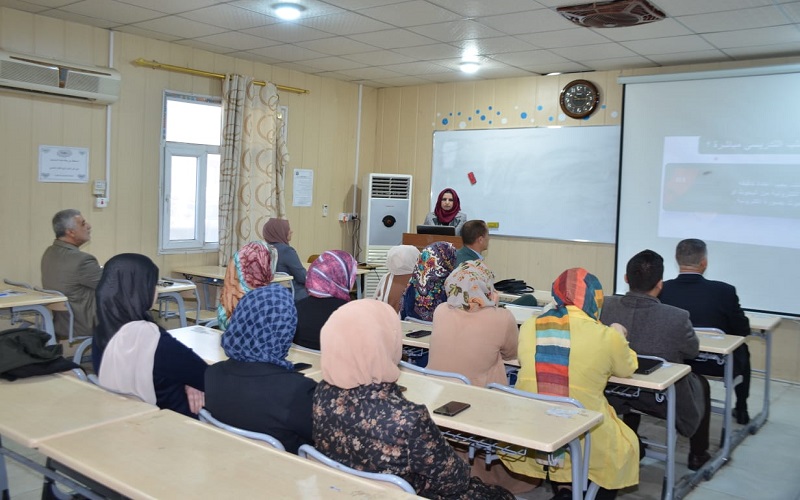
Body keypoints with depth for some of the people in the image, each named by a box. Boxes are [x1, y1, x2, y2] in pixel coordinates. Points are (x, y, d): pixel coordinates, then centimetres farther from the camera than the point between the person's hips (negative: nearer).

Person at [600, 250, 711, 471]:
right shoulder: (677, 317, -30)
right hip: (662, 400, -3)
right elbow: (693, 351, -8)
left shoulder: (605, 306, -21)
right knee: (701, 383, 28)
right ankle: (698, 455, 43)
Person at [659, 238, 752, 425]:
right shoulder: (724, 291, -23)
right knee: (741, 349, 30)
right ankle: (741, 410, 41)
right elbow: (743, 331, -9)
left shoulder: (662, 290, -17)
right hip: (717, 365, -2)